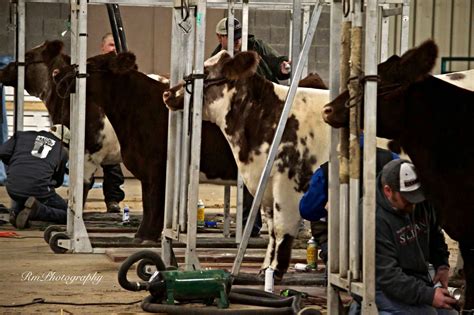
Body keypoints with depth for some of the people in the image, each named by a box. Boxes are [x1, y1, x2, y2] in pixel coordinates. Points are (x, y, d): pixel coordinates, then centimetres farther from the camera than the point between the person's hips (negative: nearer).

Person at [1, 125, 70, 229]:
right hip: (39, 190, -3)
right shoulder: (62, 152, 14)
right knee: (67, 214, 12)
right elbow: (58, 182, 23)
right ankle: (36, 210, -13)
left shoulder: (23, 136, 13)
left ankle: (16, 210, 6)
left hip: (13, 188, 4)